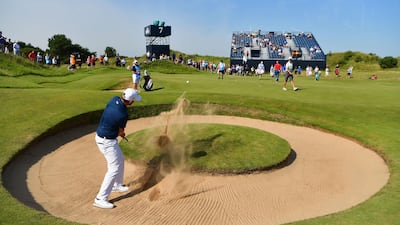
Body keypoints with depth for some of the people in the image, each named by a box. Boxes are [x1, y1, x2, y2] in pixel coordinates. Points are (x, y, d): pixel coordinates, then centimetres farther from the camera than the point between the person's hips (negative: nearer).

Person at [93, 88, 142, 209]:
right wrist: (121, 133, 15)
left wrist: (119, 133, 6)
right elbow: (121, 131, -7)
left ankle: (117, 185, 42)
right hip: (107, 142, -9)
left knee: (120, 159, 24)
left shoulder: (115, 99, -7)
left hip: (101, 135, 9)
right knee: (114, 169, -5)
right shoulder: (123, 114, -28)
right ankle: (100, 199, 0)